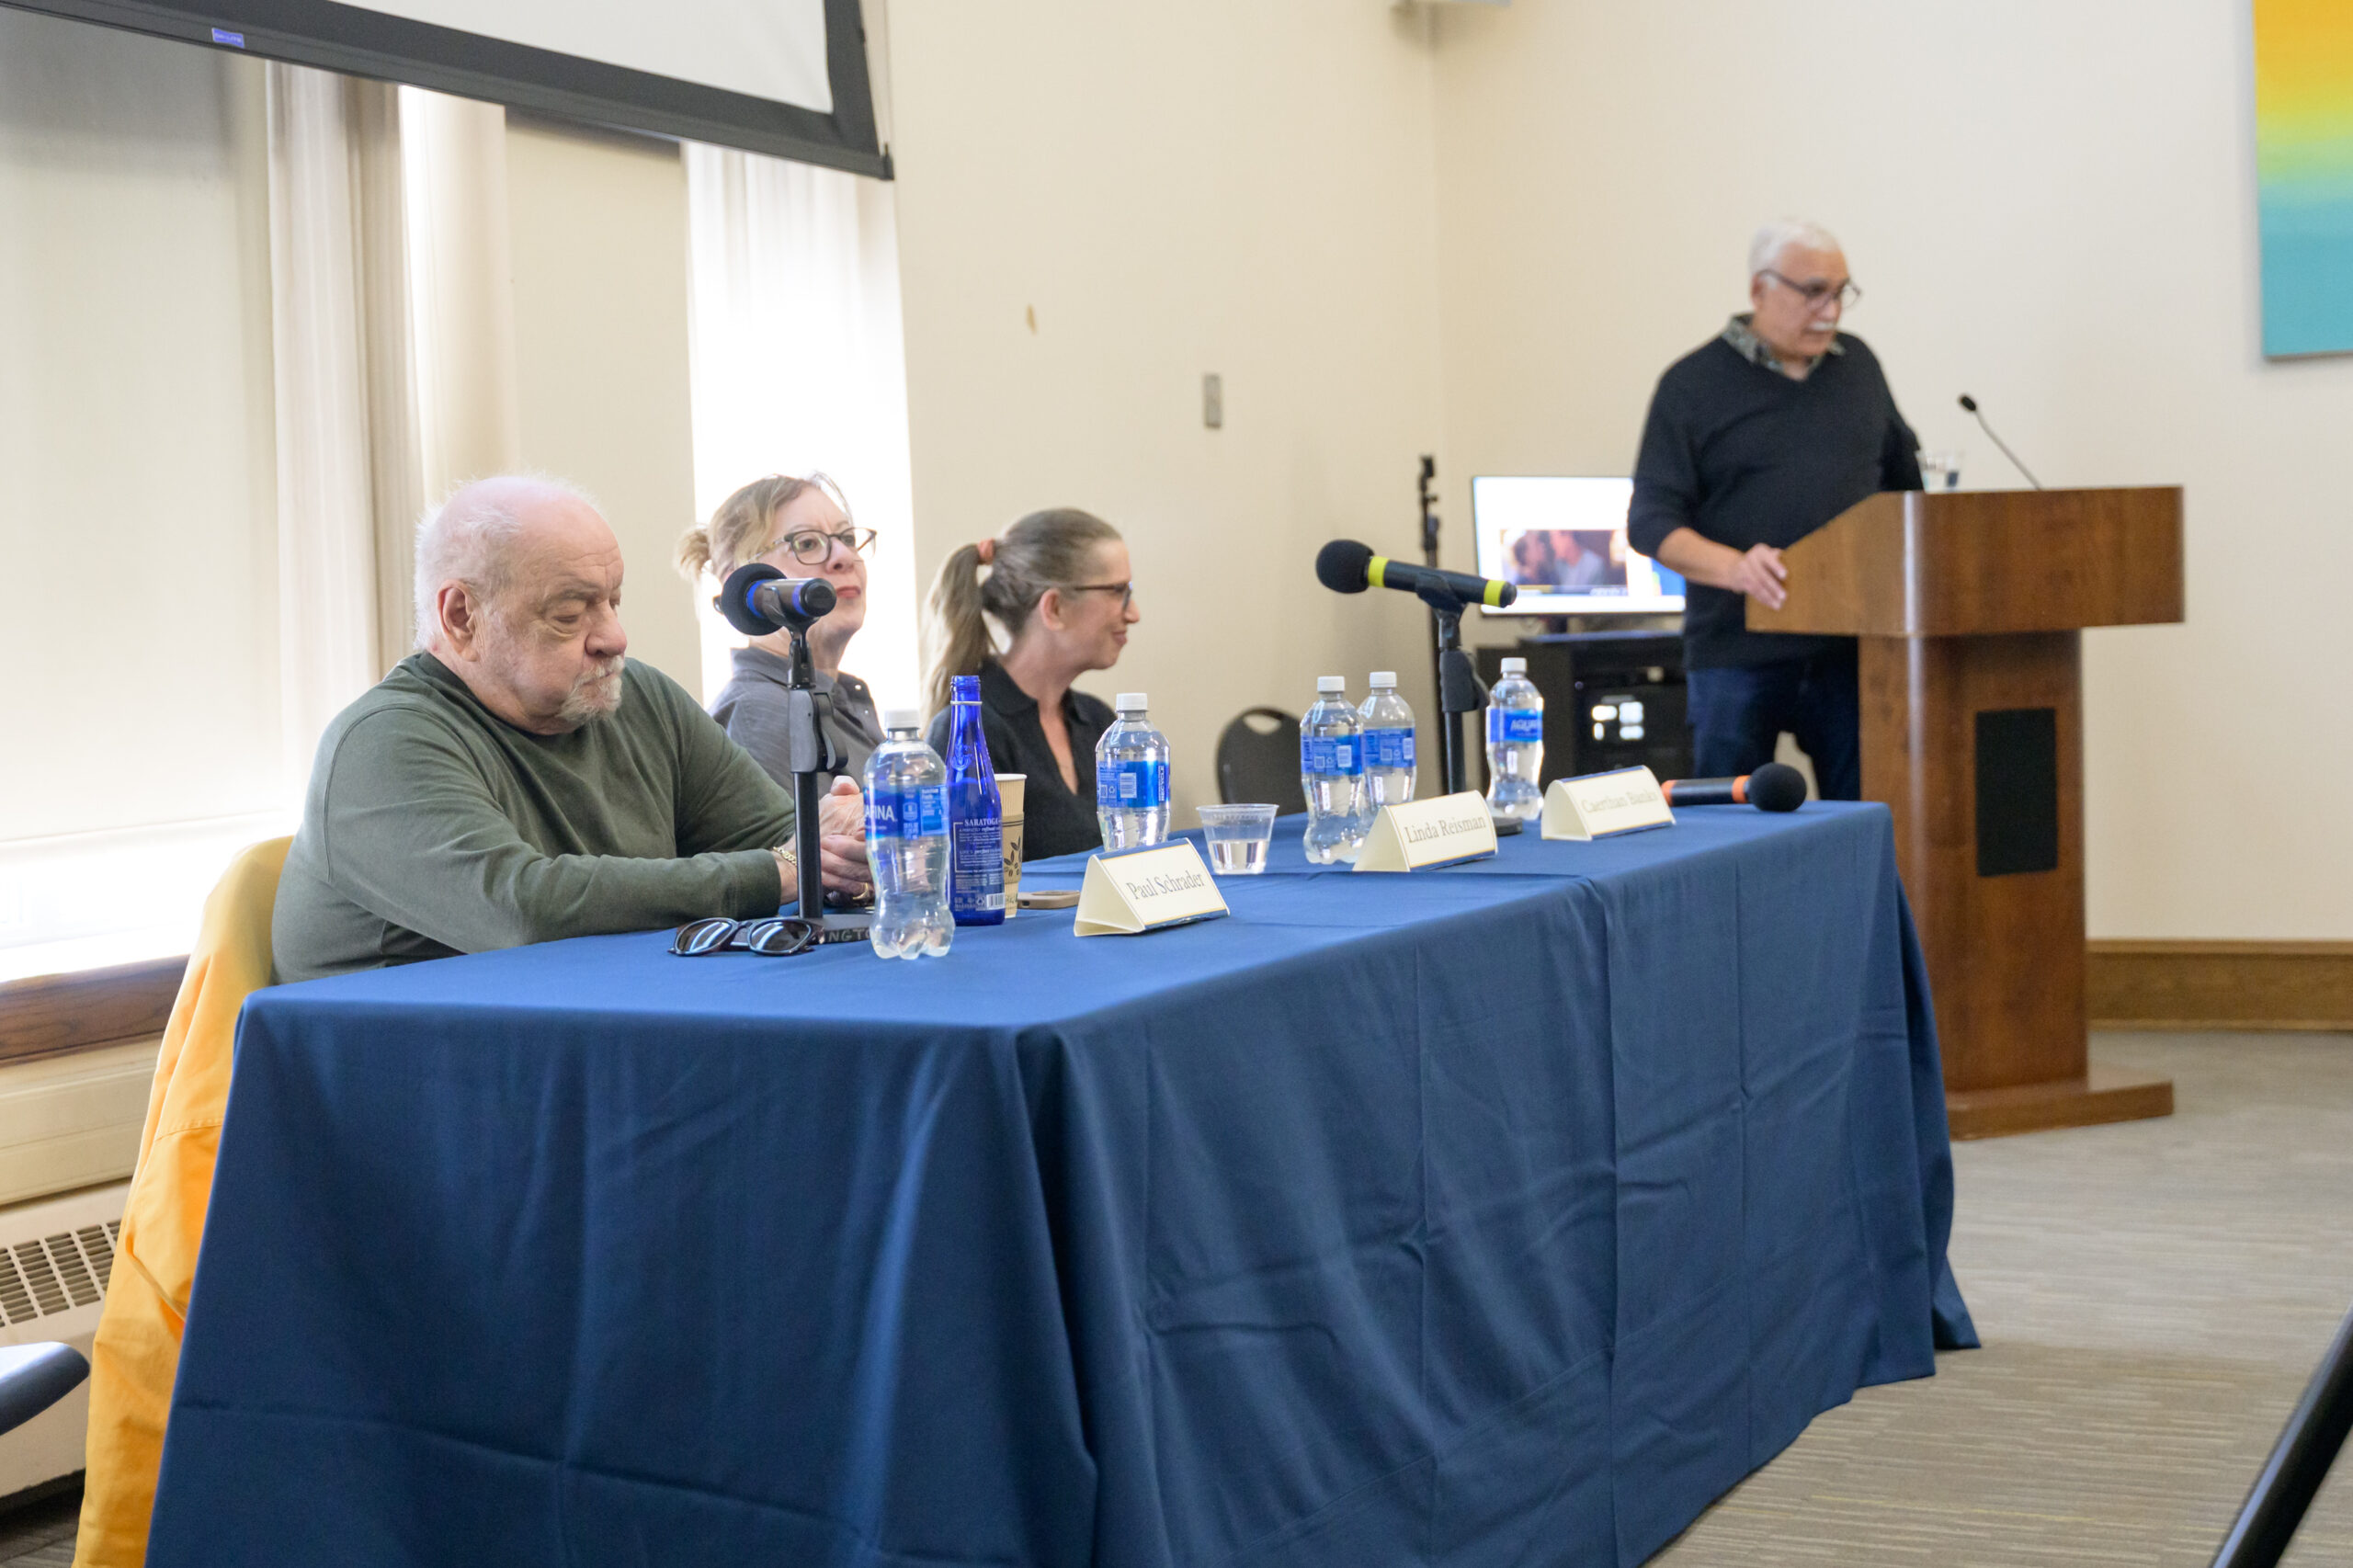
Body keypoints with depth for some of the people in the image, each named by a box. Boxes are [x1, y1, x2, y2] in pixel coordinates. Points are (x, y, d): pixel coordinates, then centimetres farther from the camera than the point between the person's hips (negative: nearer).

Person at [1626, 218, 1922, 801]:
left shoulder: (1857, 365, 13)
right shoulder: (1694, 383, -1)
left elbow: (1903, 479, 23)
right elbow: (1650, 521, -7)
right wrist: (1733, 566, -24)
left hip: (1849, 649, 3)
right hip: (1737, 651, -3)